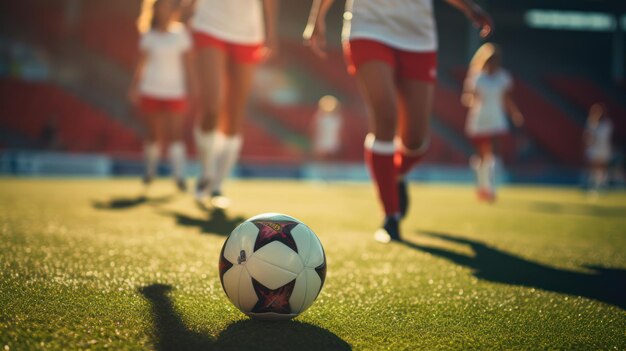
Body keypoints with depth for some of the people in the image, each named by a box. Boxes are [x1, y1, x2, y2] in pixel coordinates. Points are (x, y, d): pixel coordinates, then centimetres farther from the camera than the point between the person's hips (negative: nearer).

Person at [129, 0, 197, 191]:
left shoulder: (181, 33, 0)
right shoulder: (148, 35, 2)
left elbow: (187, 63, 2)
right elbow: (141, 63, 7)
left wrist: (192, 86, 0)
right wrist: (135, 88, 7)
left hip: (175, 92, -1)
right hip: (151, 91, 1)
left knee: (175, 134, -8)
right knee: (154, 134, 9)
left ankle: (179, 175, -12)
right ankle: (150, 170, 26)